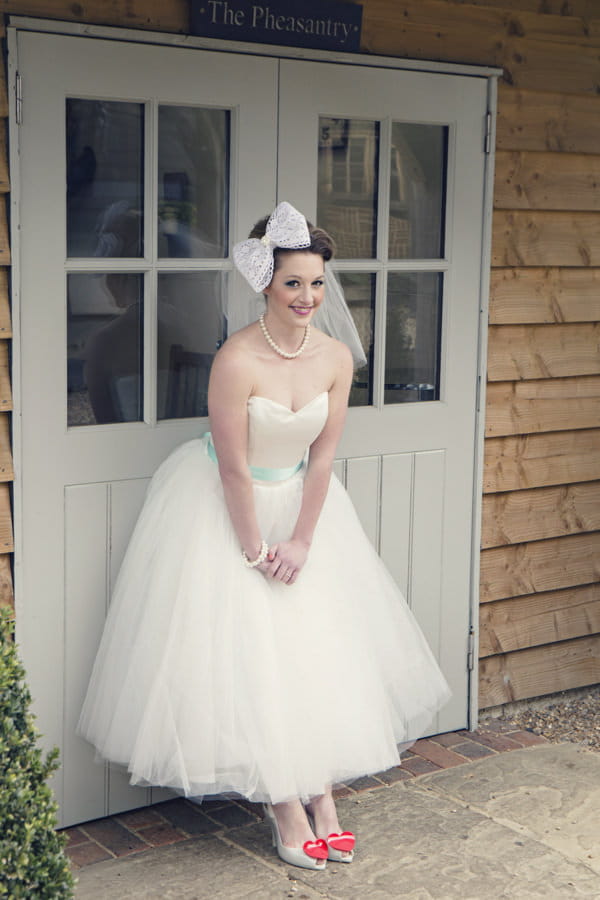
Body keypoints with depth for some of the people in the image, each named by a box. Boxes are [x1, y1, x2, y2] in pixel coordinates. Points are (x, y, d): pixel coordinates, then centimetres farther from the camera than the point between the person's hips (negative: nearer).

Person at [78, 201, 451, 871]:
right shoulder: (236, 361, -27)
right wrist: (255, 551, -15)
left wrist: (301, 541, -8)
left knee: (321, 645, 5)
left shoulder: (336, 358, -10)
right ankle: (284, 804, 10)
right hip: (224, 508, -5)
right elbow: (234, 470, -21)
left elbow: (321, 457, -5)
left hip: (300, 500, 5)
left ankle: (320, 791, 17)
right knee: (246, 652, -3)